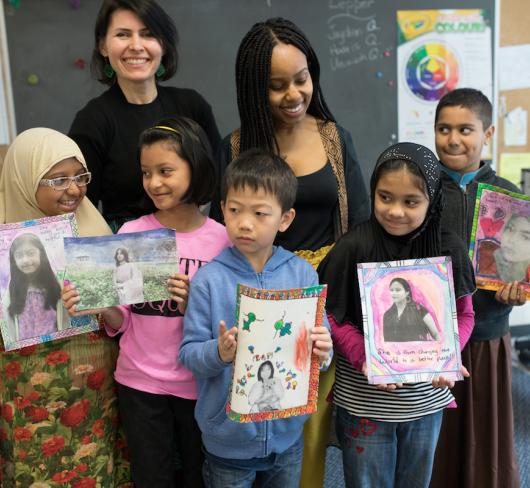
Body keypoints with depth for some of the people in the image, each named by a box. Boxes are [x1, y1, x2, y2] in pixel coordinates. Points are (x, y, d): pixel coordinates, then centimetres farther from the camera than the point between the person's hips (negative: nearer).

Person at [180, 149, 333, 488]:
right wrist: (219, 353, -30)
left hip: (287, 435, 2)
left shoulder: (303, 275, -6)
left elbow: (318, 342, -1)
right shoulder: (210, 279, -12)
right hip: (228, 438, -2)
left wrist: (322, 352, -23)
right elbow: (188, 353, -11)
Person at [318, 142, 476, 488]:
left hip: (427, 397, 3)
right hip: (365, 399, -2)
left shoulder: (449, 249, -6)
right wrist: (362, 356, -23)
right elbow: (331, 314, -8)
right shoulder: (354, 247, -15)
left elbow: (464, 314, 3)